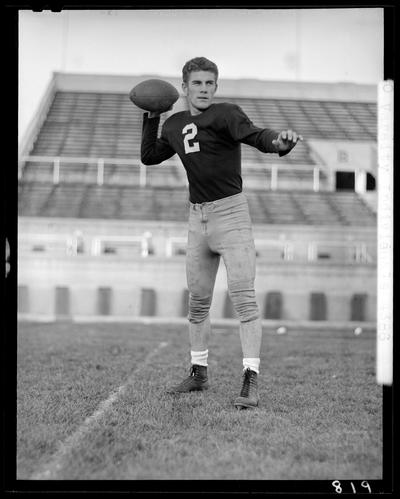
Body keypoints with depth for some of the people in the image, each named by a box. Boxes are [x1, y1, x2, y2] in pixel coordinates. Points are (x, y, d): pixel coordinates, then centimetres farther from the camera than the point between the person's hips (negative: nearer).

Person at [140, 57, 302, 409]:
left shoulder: (226, 114, -8)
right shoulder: (175, 125, 12)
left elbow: (255, 136, -26)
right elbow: (149, 157, 25)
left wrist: (279, 142, -48)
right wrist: (151, 118, 14)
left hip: (231, 213, -6)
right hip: (197, 217, 7)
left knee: (243, 297, -13)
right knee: (197, 302, 13)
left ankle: (251, 381, -15)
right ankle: (199, 373, 26)